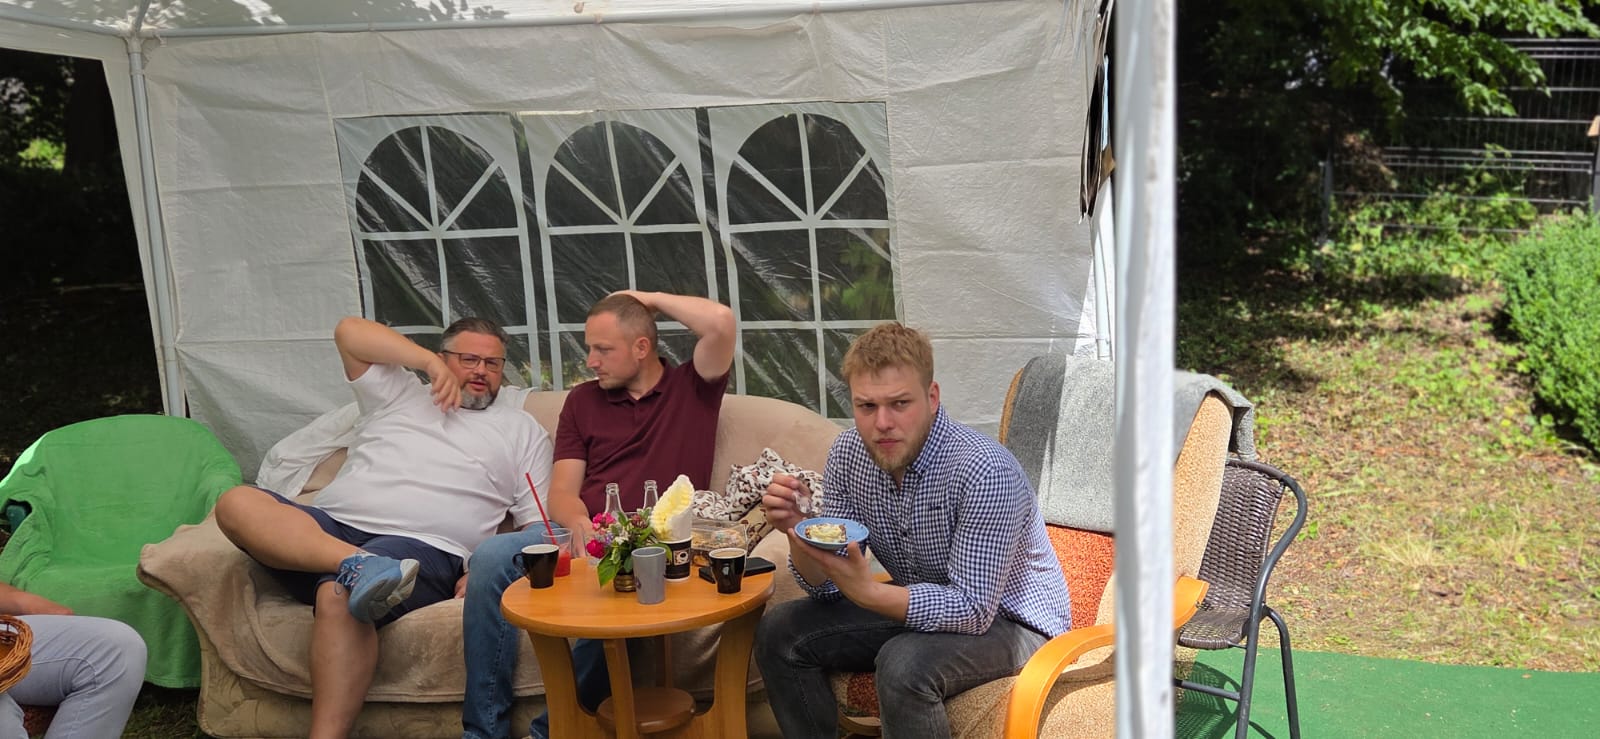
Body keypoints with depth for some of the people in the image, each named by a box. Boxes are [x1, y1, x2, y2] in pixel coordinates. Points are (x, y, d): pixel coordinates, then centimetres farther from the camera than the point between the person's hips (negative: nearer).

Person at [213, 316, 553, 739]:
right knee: (237, 503, -24)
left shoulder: (521, 429, 20)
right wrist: (430, 362, 9)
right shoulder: (398, 394, 27)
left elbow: (538, 525, 11)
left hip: (421, 548, -3)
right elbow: (349, 332, 17)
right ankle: (356, 565, -42)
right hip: (329, 529, 4)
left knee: (339, 596, -36)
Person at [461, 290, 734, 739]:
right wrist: (580, 526, -15)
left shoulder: (692, 389, 9)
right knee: (490, 558, -24)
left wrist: (651, 299, 3)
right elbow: (561, 492, 9)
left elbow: (721, 322, -11)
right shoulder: (583, 400, 18)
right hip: (582, 532, 4)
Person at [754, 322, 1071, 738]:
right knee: (780, 633, -4)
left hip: (1012, 620, -6)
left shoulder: (985, 471, -30)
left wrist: (867, 592, -42)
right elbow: (826, 586, -4)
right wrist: (799, 532, -25)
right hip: (923, 603, 7)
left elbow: (973, 609, -29)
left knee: (904, 665, -34)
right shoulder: (848, 453, -10)